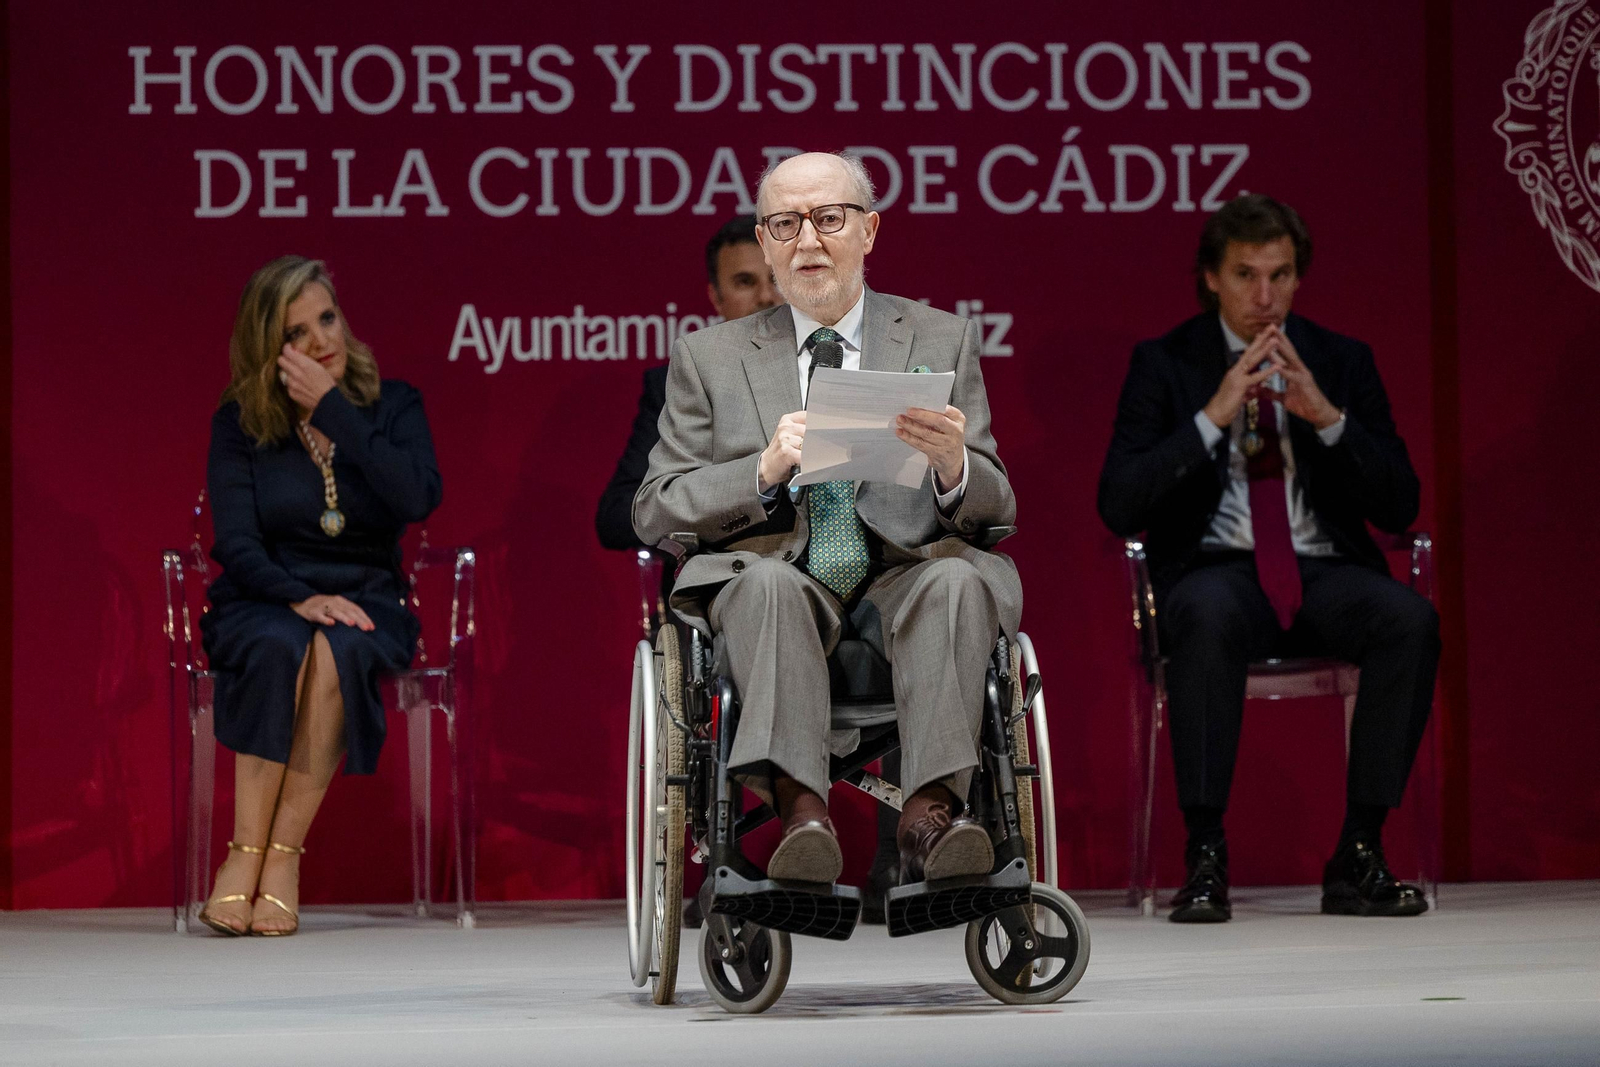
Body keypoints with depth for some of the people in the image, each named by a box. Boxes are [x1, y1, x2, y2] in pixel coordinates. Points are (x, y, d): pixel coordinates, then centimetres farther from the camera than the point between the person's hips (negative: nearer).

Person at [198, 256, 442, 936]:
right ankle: (246, 853, -35)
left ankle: (284, 854, -32)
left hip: (364, 601, 0)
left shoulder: (392, 405, 3)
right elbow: (234, 542, -6)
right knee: (282, 648, -37)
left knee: (337, 652, -36)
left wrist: (332, 410, -14)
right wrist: (301, 598, -24)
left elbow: (419, 498, -16)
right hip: (262, 601, 0)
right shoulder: (239, 421, 2)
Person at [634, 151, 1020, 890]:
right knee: (767, 581, -35)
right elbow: (654, 512, 7)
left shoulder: (942, 342, 17)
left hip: (904, 574, 1)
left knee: (958, 579, -33)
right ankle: (801, 811, -48)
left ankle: (930, 813, -45)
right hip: (779, 574, 0)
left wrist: (953, 467, -16)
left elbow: (994, 509, 10)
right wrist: (765, 470, -12)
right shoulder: (709, 359, 16)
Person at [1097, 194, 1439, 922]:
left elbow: (1399, 507, 5)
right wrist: (1213, 416, -14)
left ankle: (1358, 855, -23)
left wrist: (1327, 416, -10)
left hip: (1324, 571, 2)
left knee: (1410, 618, -31)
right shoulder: (1164, 364, 6)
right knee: (1208, 617, -39)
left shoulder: (1341, 362, 12)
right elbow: (1118, 507, -6)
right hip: (1217, 569, -2)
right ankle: (1204, 857, -32)